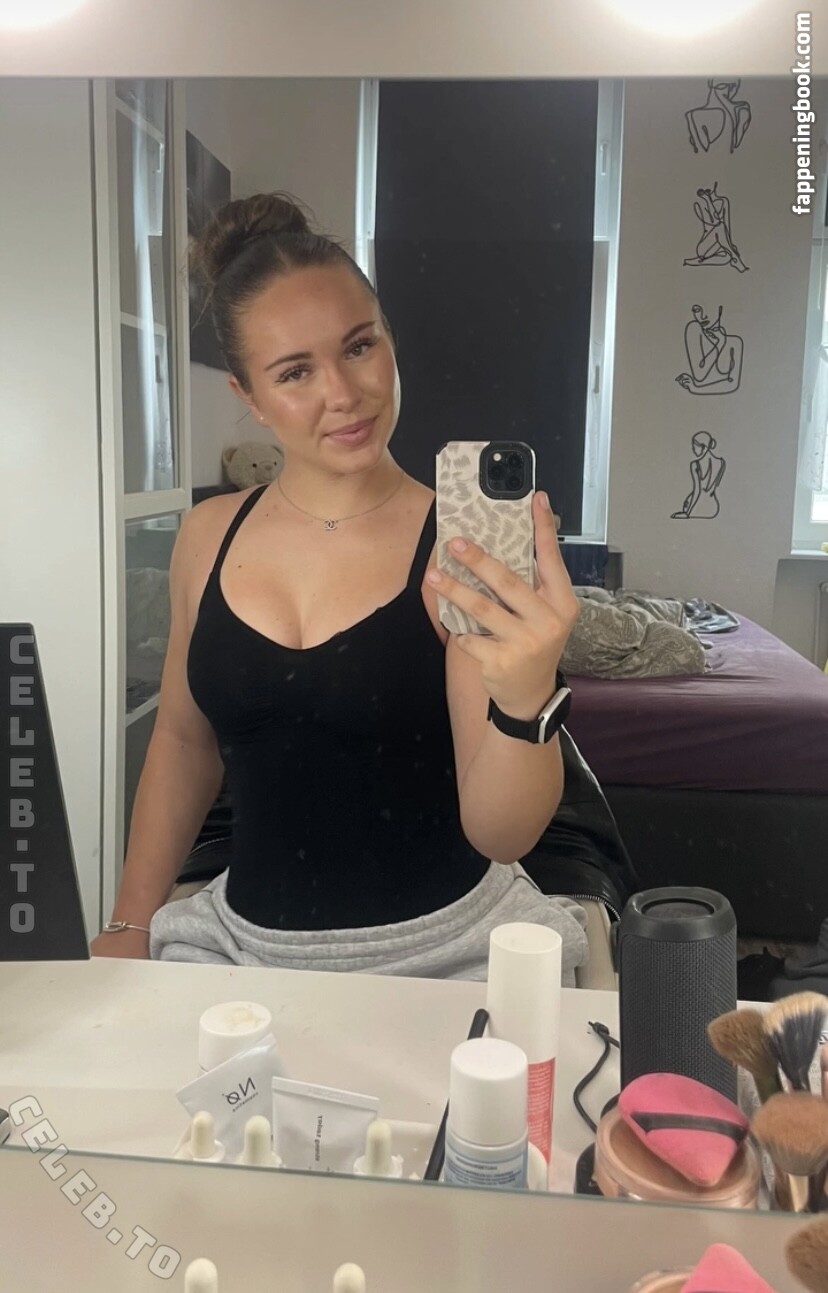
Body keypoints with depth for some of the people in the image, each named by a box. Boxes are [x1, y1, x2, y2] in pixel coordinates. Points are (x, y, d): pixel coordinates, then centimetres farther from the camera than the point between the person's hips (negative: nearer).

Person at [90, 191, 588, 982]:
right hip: (251, 945, 2)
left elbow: (499, 835, -17)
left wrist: (523, 701, -36)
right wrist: (131, 924, 9)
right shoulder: (208, 537, -1)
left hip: (442, 949, -1)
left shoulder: (461, 549, -14)